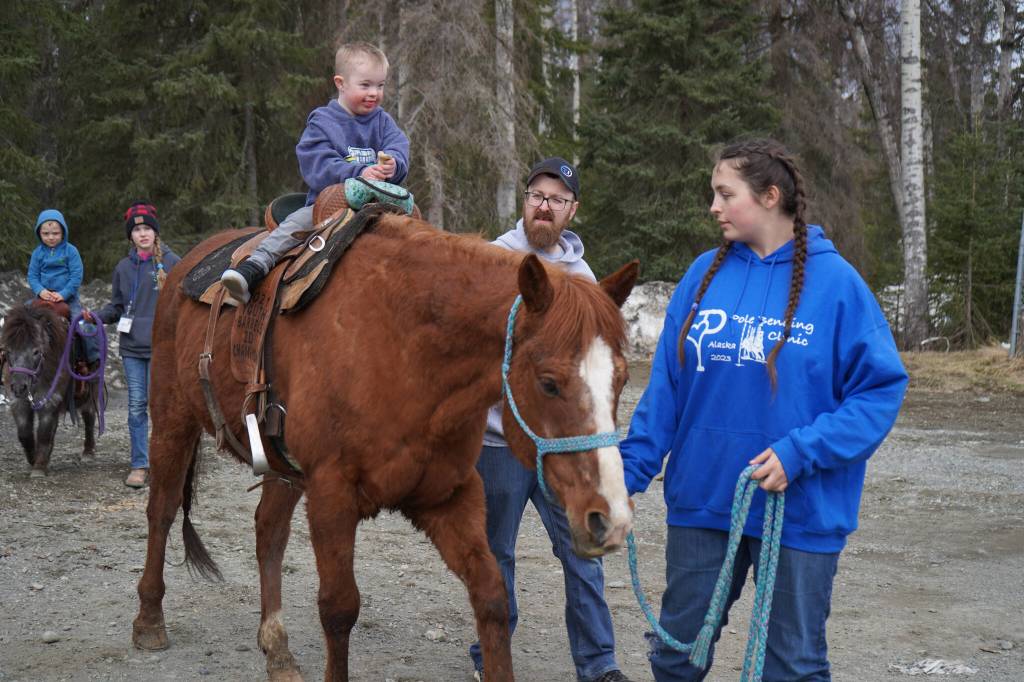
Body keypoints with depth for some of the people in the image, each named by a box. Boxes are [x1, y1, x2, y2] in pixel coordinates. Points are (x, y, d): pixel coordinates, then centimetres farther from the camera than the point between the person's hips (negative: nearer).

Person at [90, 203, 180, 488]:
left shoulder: (171, 262, 0)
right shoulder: (123, 268, 10)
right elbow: (118, 307, 15)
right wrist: (97, 316, -4)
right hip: (132, 348, 4)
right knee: (136, 406, 5)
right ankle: (139, 465, 11)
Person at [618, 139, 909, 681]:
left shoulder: (834, 281, -10)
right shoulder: (706, 274, 1)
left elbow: (882, 389, -11)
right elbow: (665, 386, 3)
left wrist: (801, 453, -21)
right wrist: (630, 468, -2)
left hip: (799, 509, -4)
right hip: (701, 500, 4)